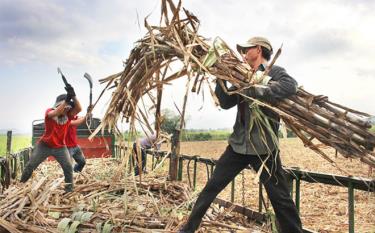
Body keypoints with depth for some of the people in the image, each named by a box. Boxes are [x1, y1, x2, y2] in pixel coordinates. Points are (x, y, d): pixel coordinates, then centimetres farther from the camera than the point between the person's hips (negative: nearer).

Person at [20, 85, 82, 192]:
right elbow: (55, 113, -40)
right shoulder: (49, 112, -15)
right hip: (44, 145, -1)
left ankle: (70, 190, 5)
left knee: (68, 167, -9)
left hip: (60, 147, 1)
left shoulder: (68, 115, -10)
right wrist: (66, 100, -52)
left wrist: (73, 96, -44)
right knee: (30, 165, 7)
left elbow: (79, 109, -29)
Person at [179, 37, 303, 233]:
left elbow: (290, 86, -24)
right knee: (211, 187, 7)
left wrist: (255, 92, -28)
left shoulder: (274, 72, -2)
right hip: (238, 145, 5)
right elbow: (226, 103, 8)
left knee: (280, 198, 3)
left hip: (264, 148, -5)